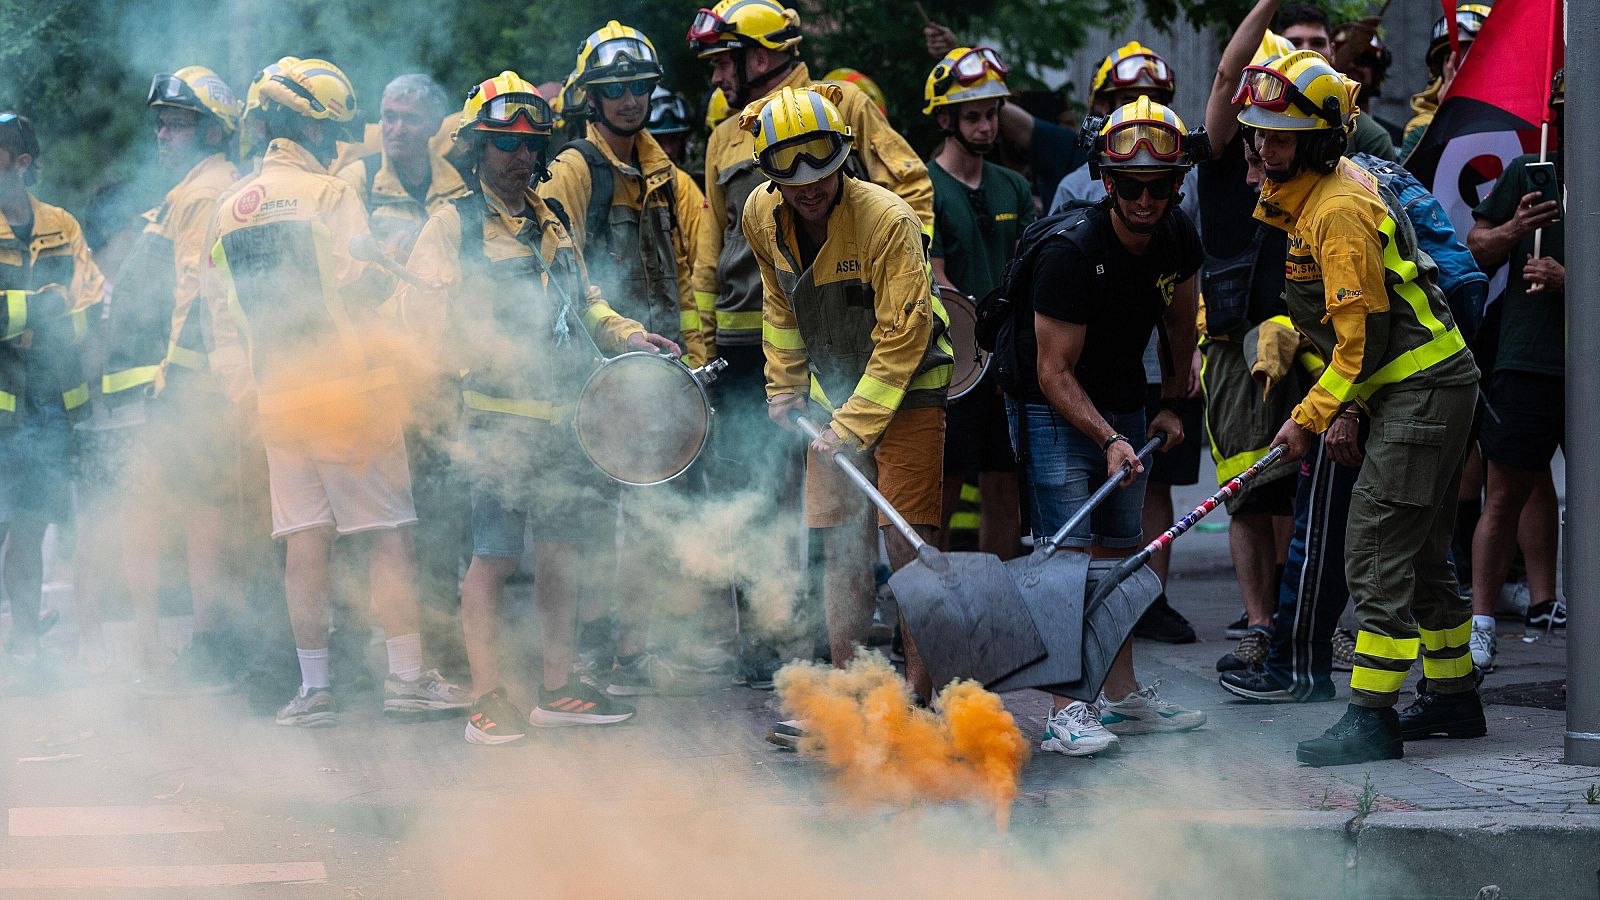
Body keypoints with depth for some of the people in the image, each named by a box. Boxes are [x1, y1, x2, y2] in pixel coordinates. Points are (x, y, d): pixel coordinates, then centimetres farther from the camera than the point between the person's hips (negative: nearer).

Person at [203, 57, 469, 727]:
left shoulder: (227, 211, 11)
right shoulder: (330, 194, -9)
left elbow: (221, 318, 12)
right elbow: (363, 286, -17)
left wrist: (242, 395, 17)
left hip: (277, 394, 5)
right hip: (351, 386, -5)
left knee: (304, 540, 7)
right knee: (390, 532, 2)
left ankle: (314, 687, 7)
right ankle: (406, 675, 3)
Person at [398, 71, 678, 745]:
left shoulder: (552, 225, 19)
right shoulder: (454, 224, -2)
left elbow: (584, 302, 29)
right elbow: (419, 307, -9)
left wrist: (627, 335, 13)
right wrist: (471, 353, -21)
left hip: (567, 417, 7)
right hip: (499, 418, -7)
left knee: (562, 551, 10)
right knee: (494, 557, -6)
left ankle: (558, 687, 19)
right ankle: (488, 697, 0)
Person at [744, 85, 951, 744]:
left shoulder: (887, 219, -25)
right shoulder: (762, 219, -5)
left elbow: (902, 336, -23)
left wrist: (855, 425, -24)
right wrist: (784, 388, 14)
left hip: (906, 390, -6)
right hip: (833, 391, 6)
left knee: (905, 540, -12)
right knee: (842, 545, 4)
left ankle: (919, 696, -7)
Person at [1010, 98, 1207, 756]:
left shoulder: (1179, 239, -7)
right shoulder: (1071, 250, -27)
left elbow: (1180, 317, 15)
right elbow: (1055, 371, -24)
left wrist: (1173, 402, 17)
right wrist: (1109, 440, -31)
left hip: (1125, 405, 7)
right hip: (1056, 407, -7)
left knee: (1120, 548, 12)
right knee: (1068, 552, -14)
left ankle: (1122, 696, 22)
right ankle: (1067, 710, -16)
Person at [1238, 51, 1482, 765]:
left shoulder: (1341, 211, -19)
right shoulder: (1306, 198, 12)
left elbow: (1365, 334, -20)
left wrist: (1312, 417, -15)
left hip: (1423, 389, -10)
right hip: (1430, 386, 10)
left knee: (1377, 552, -12)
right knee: (1418, 552, 17)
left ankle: (1372, 718, -13)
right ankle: (1453, 697, 27)